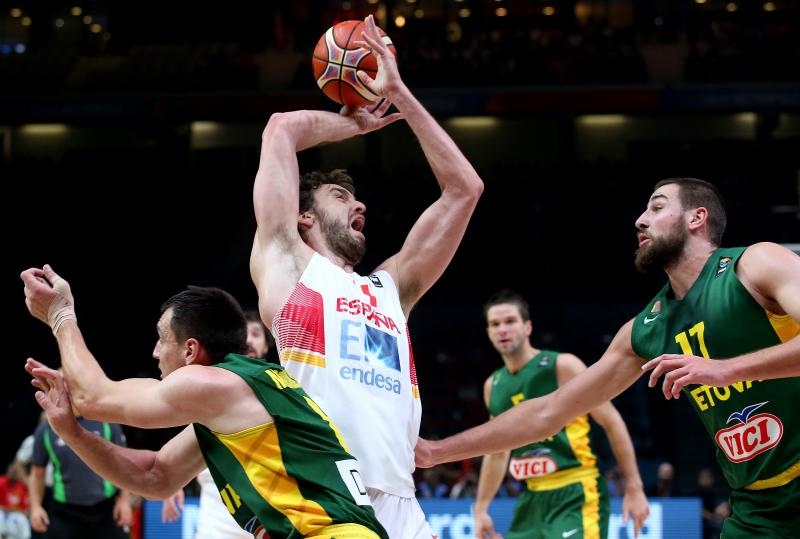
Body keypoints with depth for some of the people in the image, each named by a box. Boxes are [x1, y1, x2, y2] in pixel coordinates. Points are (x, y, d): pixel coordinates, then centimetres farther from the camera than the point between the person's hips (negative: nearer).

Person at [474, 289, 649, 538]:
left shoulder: (563, 366, -8)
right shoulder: (493, 386, 11)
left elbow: (612, 422, -6)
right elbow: (497, 452, 24)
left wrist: (634, 488, -9)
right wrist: (480, 509, 21)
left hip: (577, 496, -7)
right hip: (534, 498, 7)